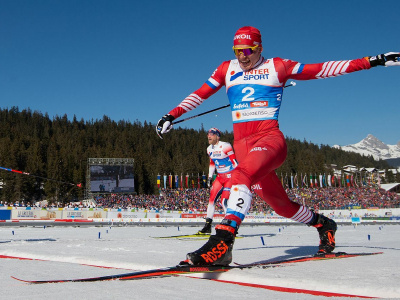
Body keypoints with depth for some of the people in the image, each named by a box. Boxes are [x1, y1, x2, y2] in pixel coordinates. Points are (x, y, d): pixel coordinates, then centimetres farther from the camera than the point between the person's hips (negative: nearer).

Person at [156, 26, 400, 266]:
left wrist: (372, 61, 0)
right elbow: (200, 94, 16)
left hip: (269, 138, -4)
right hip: (241, 143, 4)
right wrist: (172, 115, 5)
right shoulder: (227, 69, 15)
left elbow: (321, 70, 4)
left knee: (241, 175, -35)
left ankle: (222, 242, -42)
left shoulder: (277, 67, 6)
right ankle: (323, 224, 32)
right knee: (279, 204, 8)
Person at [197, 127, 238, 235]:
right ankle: (208, 226, 4)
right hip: (220, 177, 7)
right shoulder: (209, 149, 8)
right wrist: (210, 177, 17)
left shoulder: (225, 146, -16)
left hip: (231, 176, -7)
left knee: (224, 201, -16)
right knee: (212, 198, -1)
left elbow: (235, 162, -16)